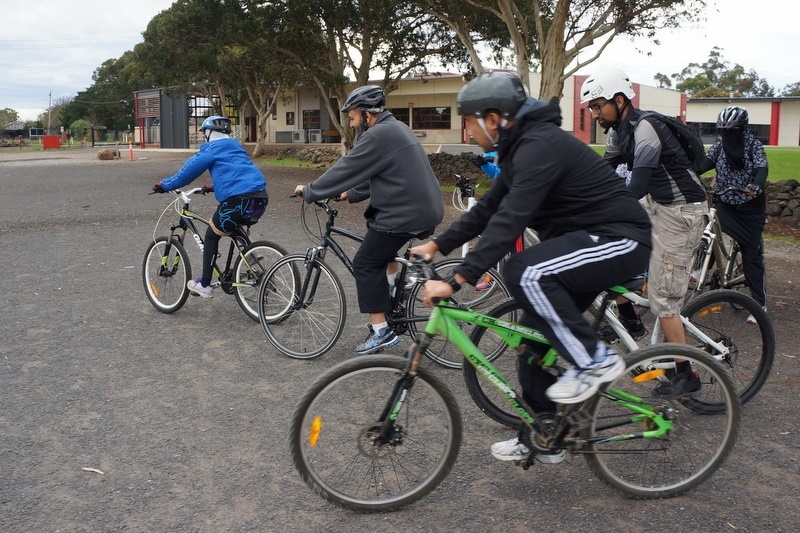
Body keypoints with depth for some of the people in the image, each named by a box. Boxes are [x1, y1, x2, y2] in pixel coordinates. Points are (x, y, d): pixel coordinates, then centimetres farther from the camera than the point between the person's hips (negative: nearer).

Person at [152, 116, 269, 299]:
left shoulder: (212, 148, 6)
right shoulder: (235, 147, 28)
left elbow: (190, 169, 6)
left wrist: (166, 185, 18)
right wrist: (214, 186, 52)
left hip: (238, 200, -7)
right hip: (261, 197, 7)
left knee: (211, 236, 11)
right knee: (235, 230, 32)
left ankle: (204, 285, 14)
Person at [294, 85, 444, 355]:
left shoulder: (378, 135, -15)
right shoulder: (395, 128, 17)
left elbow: (345, 169, -13)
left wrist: (308, 191, -3)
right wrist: (351, 194, 22)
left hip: (405, 214, -10)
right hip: (425, 207, 10)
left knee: (365, 264, -1)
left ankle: (380, 331, 0)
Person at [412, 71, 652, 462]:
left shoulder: (541, 146, -22)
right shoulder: (521, 146, 10)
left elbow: (509, 221, -33)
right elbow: (488, 209, 16)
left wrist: (455, 280, -36)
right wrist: (436, 245, 11)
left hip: (619, 240, -10)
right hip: (586, 240, 10)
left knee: (523, 272, -32)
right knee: (535, 334, 9)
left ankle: (595, 360, -15)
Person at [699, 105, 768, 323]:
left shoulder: (754, 146, -9)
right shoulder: (718, 147, 2)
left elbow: (762, 169, -24)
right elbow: (702, 164, -10)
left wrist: (755, 186, -46)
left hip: (750, 207, -3)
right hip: (725, 205, 3)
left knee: (752, 254, -2)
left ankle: (759, 304, 5)